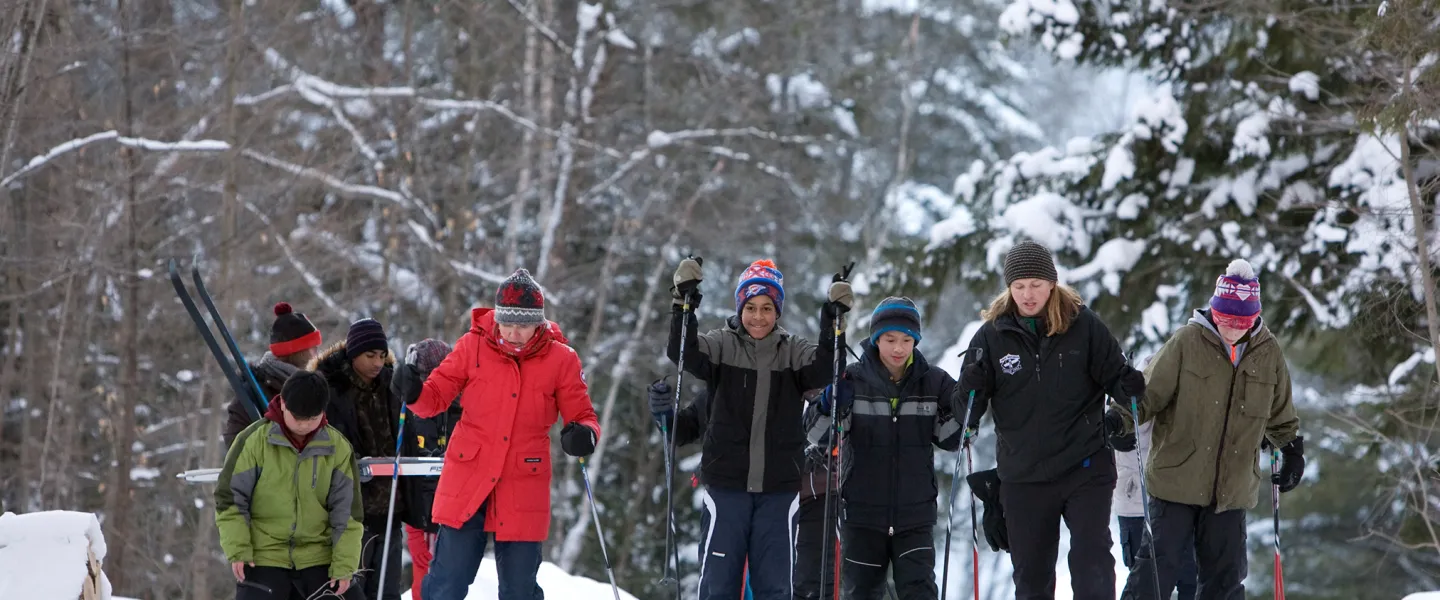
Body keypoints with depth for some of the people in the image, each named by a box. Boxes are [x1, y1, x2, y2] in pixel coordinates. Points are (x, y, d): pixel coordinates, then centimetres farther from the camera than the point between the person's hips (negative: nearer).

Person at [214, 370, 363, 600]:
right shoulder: (254, 440, -9)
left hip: (318, 558, 3)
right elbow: (230, 499, -4)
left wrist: (344, 565, -3)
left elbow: (346, 511, 2)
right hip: (263, 558, -3)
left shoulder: (337, 447, -2)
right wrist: (237, 550, -11)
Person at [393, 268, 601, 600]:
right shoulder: (473, 346, -3)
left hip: (524, 489, 0)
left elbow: (582, 416, 2)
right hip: (467, 479, 0)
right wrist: (415, 394, -20)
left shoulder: (561, 360, -3)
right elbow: (437, 395, 3)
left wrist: (583, 435, -21)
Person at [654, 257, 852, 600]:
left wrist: (833, 323, -25)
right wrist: (684, 306, -29)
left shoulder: (793, 352, 4)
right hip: (727, 484, -1)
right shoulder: (722, 346, 0)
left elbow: (822, 371, -13)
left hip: (778, 487, 1)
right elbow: (685, 355, -16)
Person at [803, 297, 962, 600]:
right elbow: (817, 434, -3)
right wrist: (830, 408, -23)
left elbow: (950, 440, 6)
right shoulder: (852, 379, -6)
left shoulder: (933, 381, -1)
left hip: (915, 514, 0)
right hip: (862, 511, 0)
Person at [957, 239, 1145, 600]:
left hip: (1086, 467, -2)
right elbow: (971, 396, 4)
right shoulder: (993, 335, 0)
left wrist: (1130, 387, -19)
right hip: (1023, 475, 2)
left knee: (1092, 560, -10)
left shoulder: (1083, 326, -3)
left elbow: (1114, 374, 3)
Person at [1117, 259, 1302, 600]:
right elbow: (1150, 391, -3)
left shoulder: (1268, 353, 5)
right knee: (1158, 565, -5)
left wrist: (1293, 448, 21)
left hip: (1232, 489, 4)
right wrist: (1121, 417, -19)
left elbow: (1280, 413, 22)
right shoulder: (1187, 342, -6)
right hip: (1176, 479, -4)